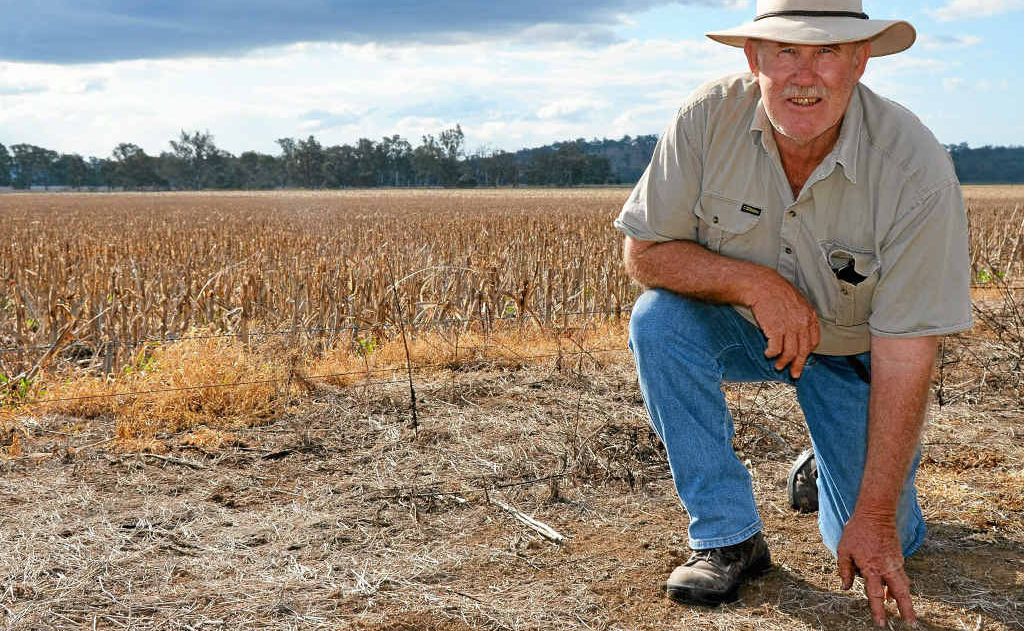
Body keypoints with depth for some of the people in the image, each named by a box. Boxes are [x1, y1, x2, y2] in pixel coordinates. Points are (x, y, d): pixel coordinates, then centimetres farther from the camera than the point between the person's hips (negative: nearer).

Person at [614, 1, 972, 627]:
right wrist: (756, 282, -33)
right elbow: (644, 251, -16)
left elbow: (904, 358, -28)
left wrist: (875, 516, -29)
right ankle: (729, 536, -14)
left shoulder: (918, 171, -30)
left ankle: (840, 469, 29)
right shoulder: (710, 118, -25)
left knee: (880, 546, -8)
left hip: (855, 350, -2)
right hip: (745, 326, 2)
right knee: (657, 319, -29)